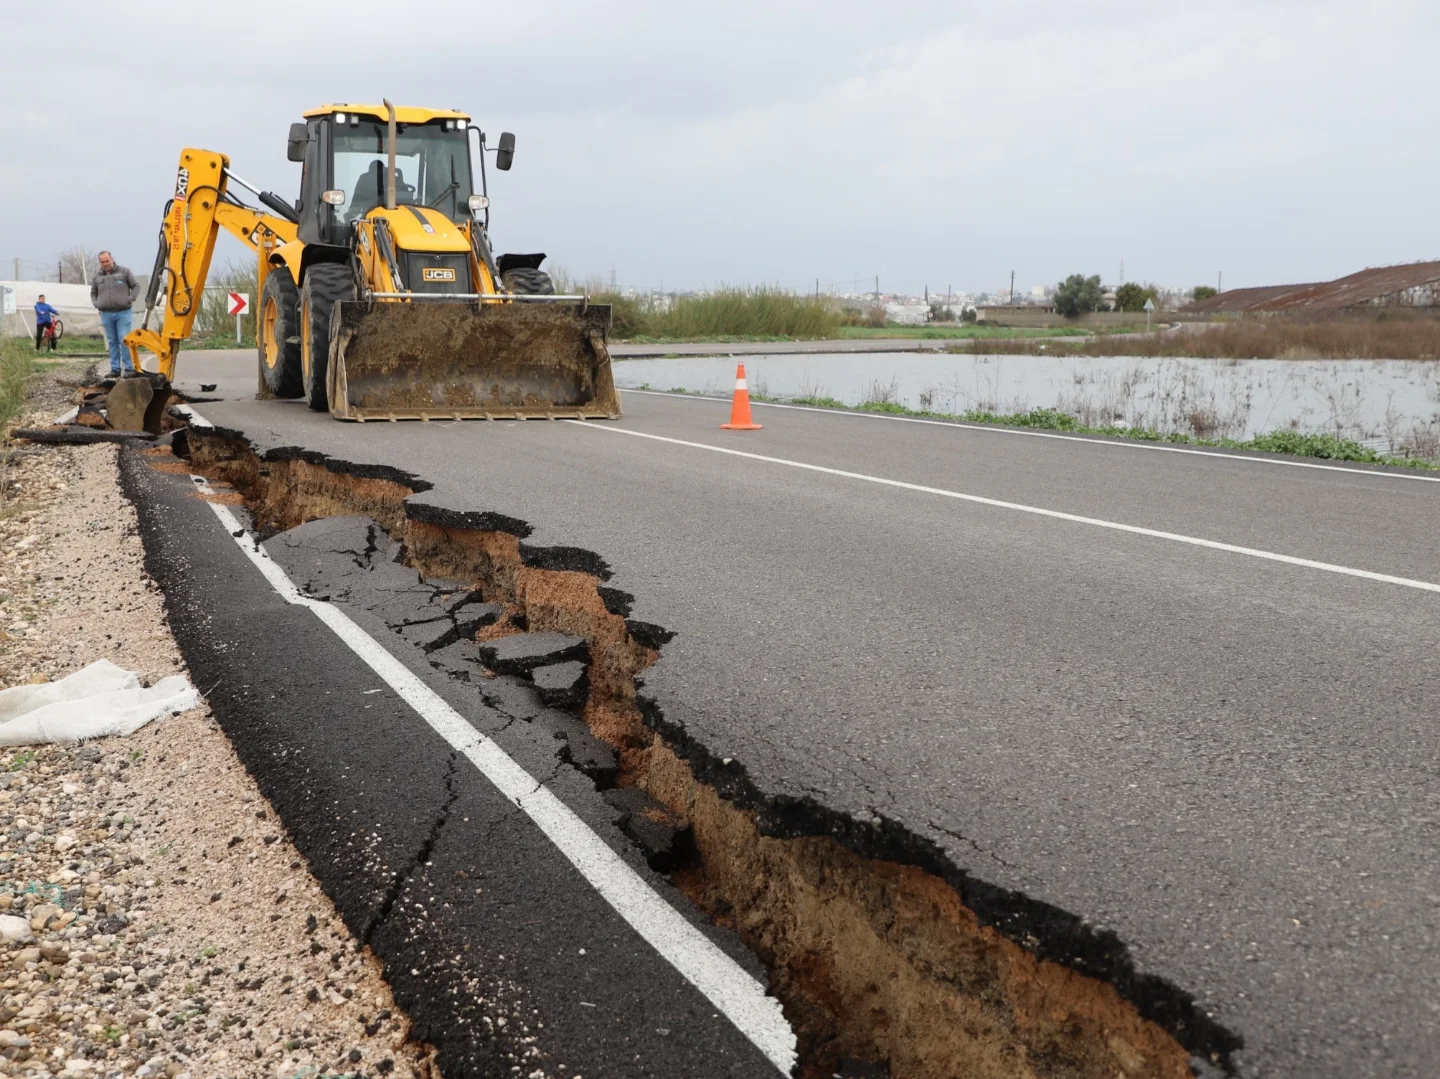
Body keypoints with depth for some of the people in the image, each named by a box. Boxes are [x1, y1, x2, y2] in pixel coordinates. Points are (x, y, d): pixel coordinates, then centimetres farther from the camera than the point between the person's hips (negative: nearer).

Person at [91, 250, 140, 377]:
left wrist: (130, 299, -7)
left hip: (123, 312, -4)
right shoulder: (98, 277, 12)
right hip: (106, 314, 4)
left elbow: (136, 286, 5)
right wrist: (96, 304, 7)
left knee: (124, 340, -9)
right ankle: (115, 369, 9)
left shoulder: (124, 272, 1)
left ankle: (128, 368, -6)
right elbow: (93, 293, 25)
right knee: (112, 342, 7)